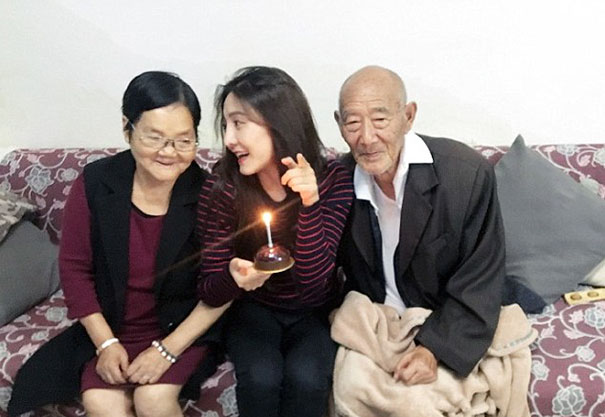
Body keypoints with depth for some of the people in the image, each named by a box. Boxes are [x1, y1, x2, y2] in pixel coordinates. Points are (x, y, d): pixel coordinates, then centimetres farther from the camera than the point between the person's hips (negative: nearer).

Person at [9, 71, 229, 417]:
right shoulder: (95, 183, -11)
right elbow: (75, 266, -2)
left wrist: (168, 349, -16)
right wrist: (105, 342, -8)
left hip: (183, 328, -2)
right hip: (110, 327, 2)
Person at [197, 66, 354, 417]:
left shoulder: (334, 181, -17)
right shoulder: (221, 189, -16)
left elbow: (313, 281, -23)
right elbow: (211, 292, -11)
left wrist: (308, 205, -36)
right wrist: (234, 276, -35)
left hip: (315, 312, 0)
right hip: (255, 309, 1)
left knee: (305, 377, -28)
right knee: (261, 379, -28)